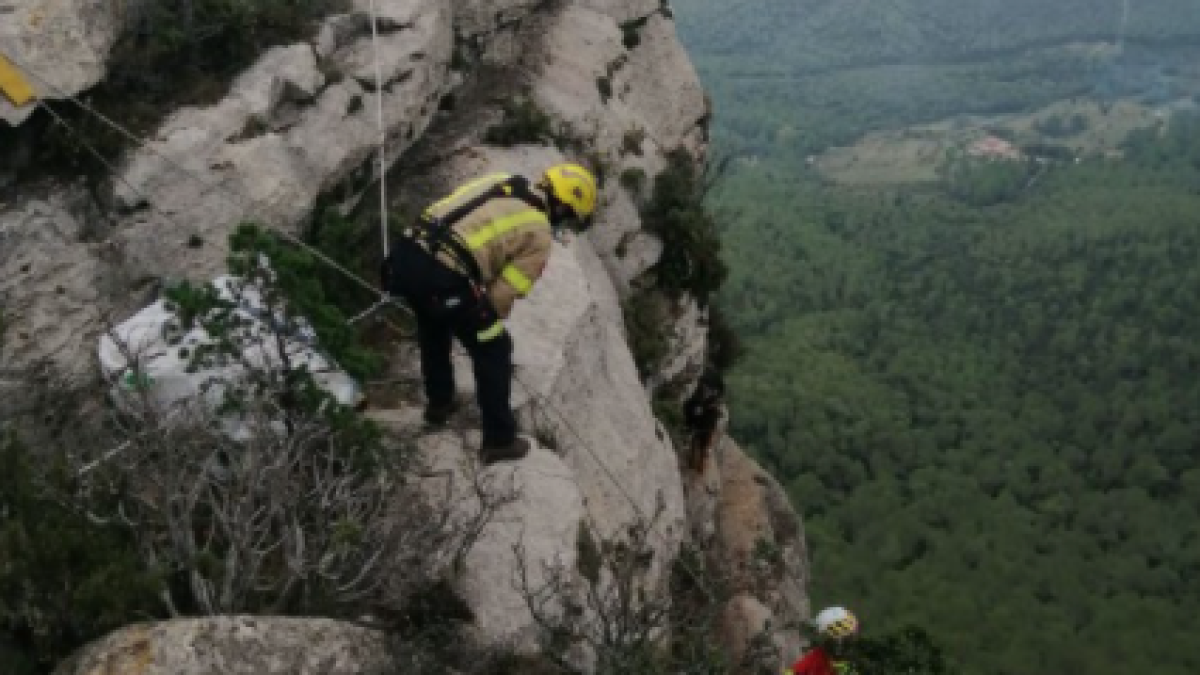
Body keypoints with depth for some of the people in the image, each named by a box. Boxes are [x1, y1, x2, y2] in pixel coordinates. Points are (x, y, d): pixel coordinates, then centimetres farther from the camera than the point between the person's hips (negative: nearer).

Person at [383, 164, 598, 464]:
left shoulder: (497, 181, 22)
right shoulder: (540, 236, 4)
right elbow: (504, 293, 0)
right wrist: (486, 321, 21)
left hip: (404, 254, 7)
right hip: (442, 277, -7)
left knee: (433, 327, 36)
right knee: (493, 350, 14)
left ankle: (439, 404, 51)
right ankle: (499, 440, 22)